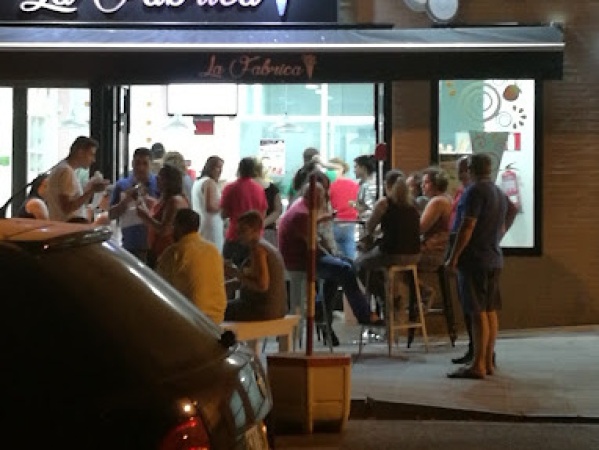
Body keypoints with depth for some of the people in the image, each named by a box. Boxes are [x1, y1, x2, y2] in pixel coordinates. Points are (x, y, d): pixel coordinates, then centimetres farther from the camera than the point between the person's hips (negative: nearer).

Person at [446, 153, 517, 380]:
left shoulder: (475, 191, -14)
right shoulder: (499, 193, 15)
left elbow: (467, 227, -20)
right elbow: (513, 209, 36)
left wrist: (453, 257, -16)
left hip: (475, 259, -9)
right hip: (494, 258, 9)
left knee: (479, 312, -9)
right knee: (490, 311, 10)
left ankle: (478, 365, -9)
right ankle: (488, 362, 15)